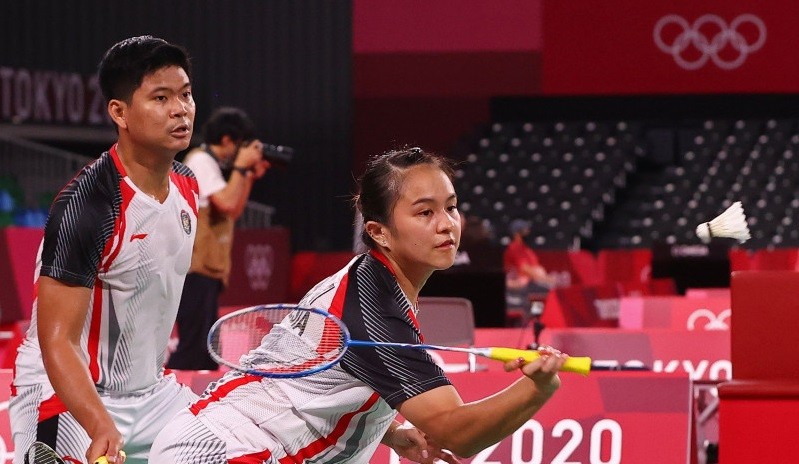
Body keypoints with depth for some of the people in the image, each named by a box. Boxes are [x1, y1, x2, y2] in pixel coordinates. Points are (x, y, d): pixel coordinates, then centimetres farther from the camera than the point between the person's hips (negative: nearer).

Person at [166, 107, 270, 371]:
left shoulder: (210, 163, 19)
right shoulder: (200, 161, -10)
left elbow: (234, 212, 22)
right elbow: (227, 203, -20)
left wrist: (250, 176, 14)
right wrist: (241, 166, -9)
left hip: (207, 269, 10)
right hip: (196, 269, -10)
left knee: (207, 351, 11)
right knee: (193, 349, -15)